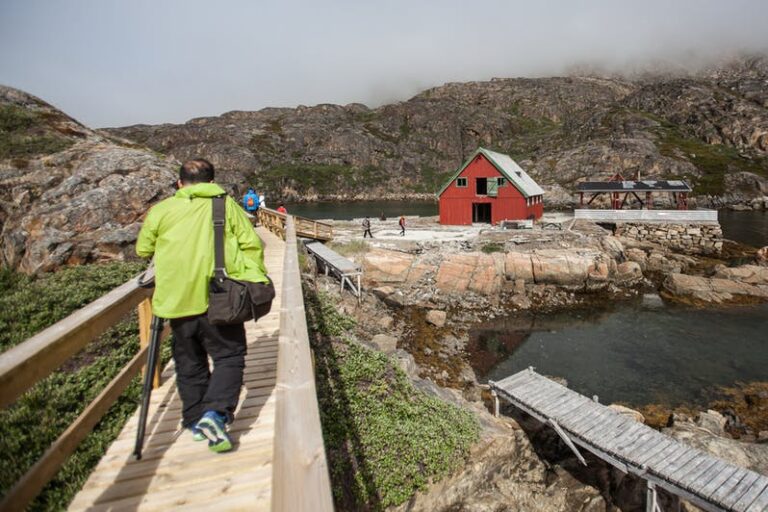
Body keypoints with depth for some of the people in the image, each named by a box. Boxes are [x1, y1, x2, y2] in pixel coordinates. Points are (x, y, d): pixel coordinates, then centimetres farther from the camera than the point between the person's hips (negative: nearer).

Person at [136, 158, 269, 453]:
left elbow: (143, 250, 16)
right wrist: (256, 280, 3)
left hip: (176, 301, 3)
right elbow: (251, 245, -3)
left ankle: (195, 420, 27)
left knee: (189, 362, 18)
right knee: (229, 356, 8)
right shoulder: (226, 204, 4)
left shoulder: (160, 210, 8)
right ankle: (215, 413, -10)